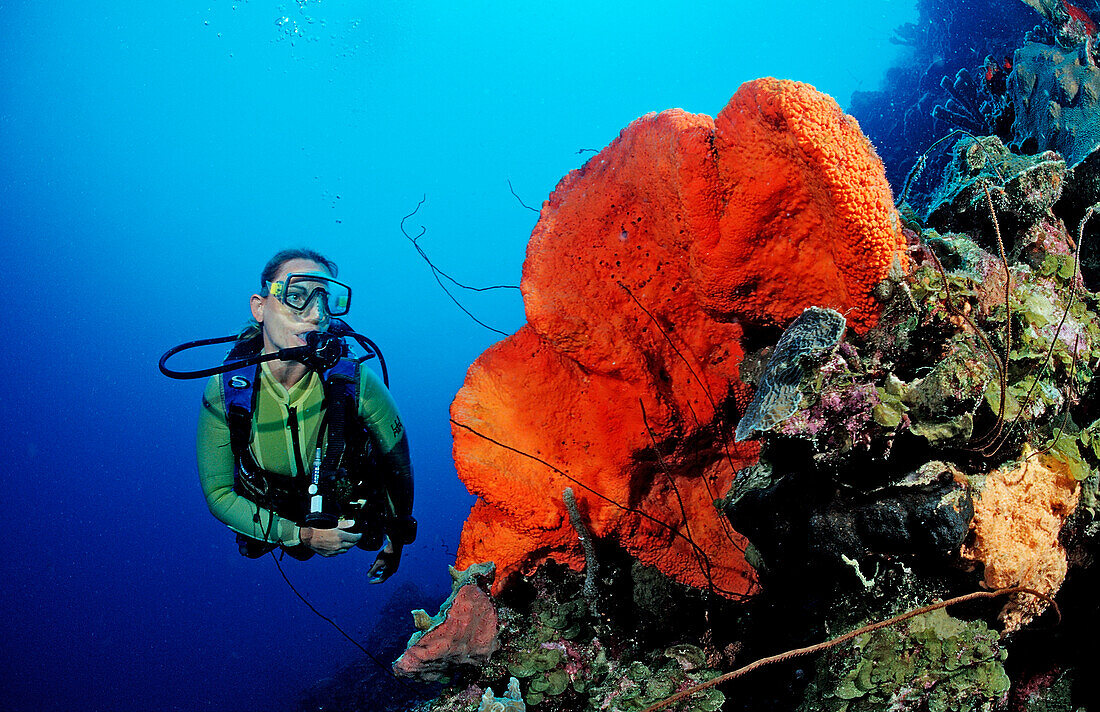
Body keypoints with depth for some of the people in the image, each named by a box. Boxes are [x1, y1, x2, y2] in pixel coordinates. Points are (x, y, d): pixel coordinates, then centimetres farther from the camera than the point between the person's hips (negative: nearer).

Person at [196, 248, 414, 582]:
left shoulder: (356, 383, -35)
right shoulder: (224, 391, -31)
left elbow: (398, 465, -17)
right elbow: (218, 493, -22)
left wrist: (395, 542, -4)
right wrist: (302, 535, -31)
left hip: (353, 513, -1)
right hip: (275, 521, 1)